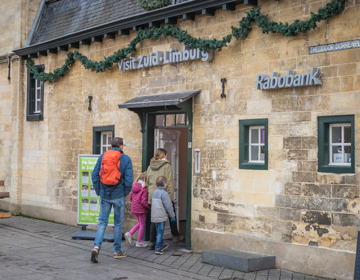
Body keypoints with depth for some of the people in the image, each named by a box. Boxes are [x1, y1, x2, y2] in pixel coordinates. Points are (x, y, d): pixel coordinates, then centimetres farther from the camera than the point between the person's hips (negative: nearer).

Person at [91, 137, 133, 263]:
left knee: (102, 222, 8)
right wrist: (125, 193, 5)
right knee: (118, 223, 10)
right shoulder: (126, 159, -5)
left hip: (104, 196, 2)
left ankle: (96, 247, -11)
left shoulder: (102, 156, 4)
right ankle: (117, 251, 18)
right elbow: (129, 179, -9)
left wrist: (98, 191, 10)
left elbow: (95, 175, 2)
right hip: (118, 196, -2)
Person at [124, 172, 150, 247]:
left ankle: (129, 234, 8)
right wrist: (150, 207, -10)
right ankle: (139, 242, 14)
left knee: (140, 223, 23)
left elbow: (131, 197, 11)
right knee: (142, 225, 7)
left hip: (134, 208, 8)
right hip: (141, 209, -8)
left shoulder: (134, 187, 4)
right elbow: (144, 201, -21)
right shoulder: (144, 189, -19)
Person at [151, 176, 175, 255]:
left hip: (154, 217, 8)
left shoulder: (154, 192, 13)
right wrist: (172, 216, -1)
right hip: (161, 217, -8)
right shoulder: (164, 193, -13)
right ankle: (158, 249, -4)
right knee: (160, 232, -4)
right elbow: (168, 206, -13)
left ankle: (161, 245, 34)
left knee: (158, 231, 19)